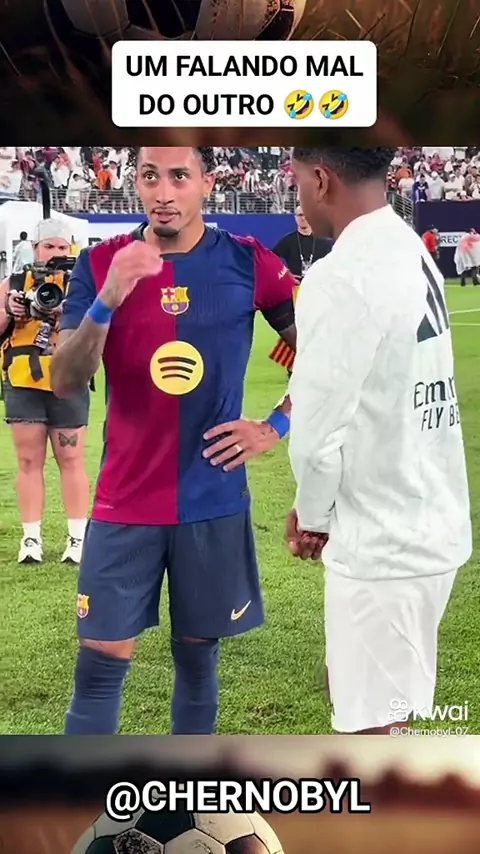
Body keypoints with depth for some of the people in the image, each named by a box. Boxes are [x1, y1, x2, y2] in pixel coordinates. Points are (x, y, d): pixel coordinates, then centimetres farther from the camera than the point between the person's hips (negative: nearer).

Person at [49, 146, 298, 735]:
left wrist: (276, 426, -1)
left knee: (197, 652, 13)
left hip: (213, 499, 1)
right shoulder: (101, 264, -2)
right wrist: (108, 299, -25)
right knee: (101, 659, 0)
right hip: (125, 502, 0)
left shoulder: (248, 263, -3)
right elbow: (65, 383, -11)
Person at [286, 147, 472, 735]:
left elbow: (318, 429, -19)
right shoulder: (412, 254, 8)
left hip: (382, 542, -9)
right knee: (349, 687, 24)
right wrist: (319, 508, 14)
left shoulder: (341, 277, -20)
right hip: (430, 524, 9)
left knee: (369, 723, 4)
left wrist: (314, 516, 0)